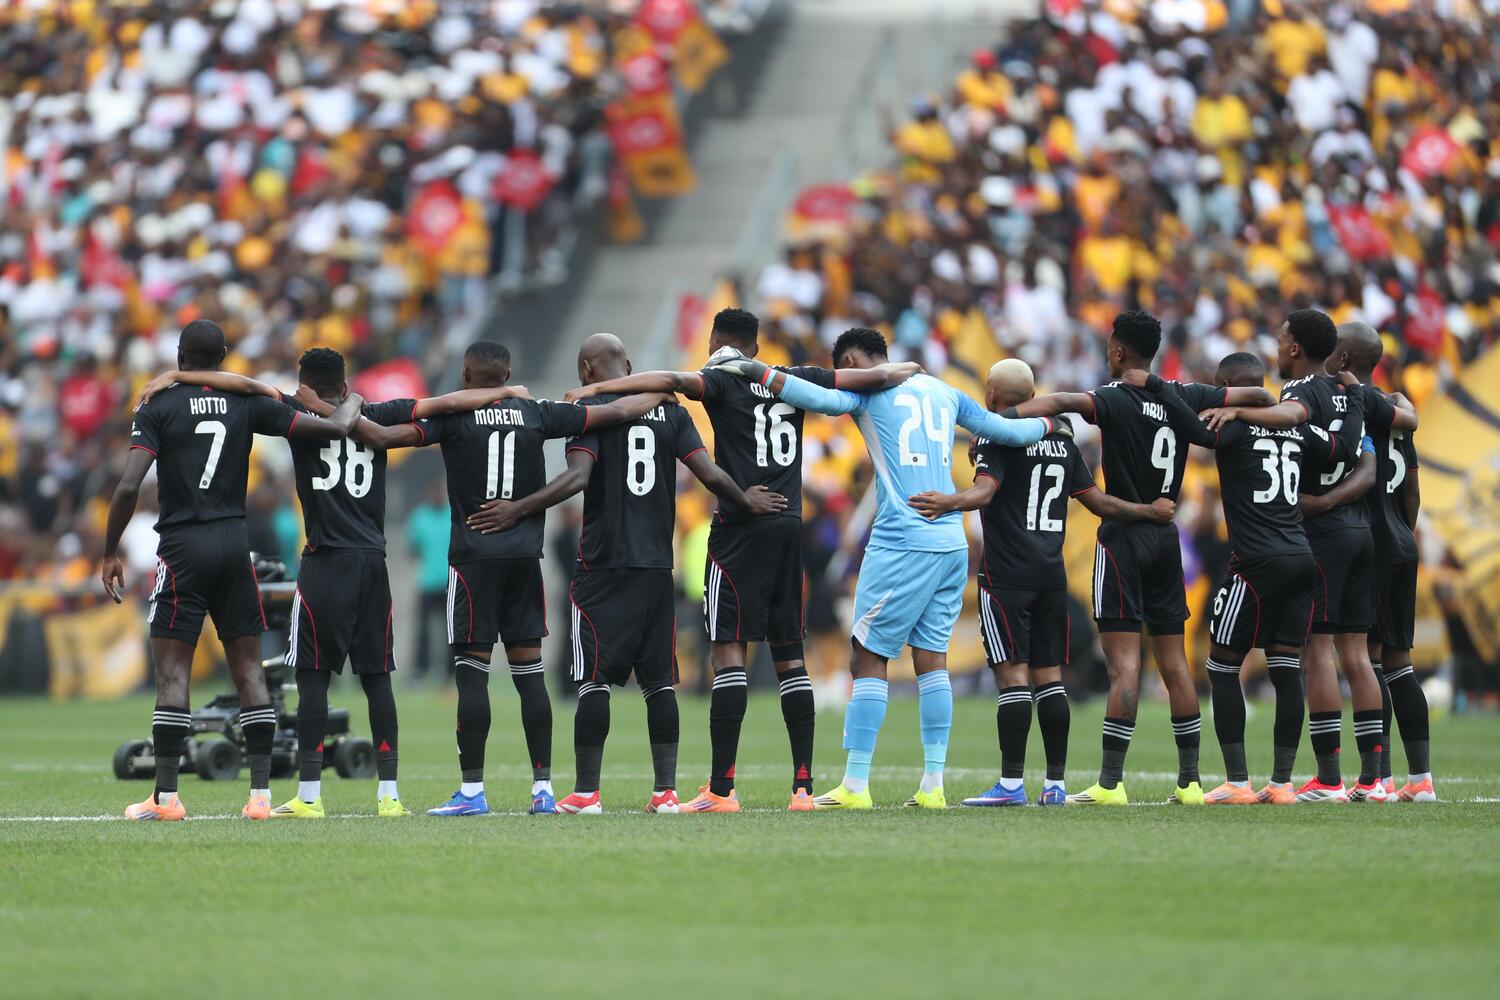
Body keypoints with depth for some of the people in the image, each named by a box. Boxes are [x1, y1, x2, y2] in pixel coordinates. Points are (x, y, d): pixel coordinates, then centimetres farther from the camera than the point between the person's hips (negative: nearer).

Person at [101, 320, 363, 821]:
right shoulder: (248, 404, 3)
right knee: (248, 671, 7)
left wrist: (110, 553, -2)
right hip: (235, 542, 3)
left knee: (172, 672, -1)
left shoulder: (157, 407, -4)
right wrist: (352, 402, 27)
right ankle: (260, 794, 4)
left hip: (182, 546, -3)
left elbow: (129, 486, -13)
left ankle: (165, 797, -4)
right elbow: (332, 428, 4)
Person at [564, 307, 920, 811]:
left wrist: (598, 388, -24)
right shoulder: (795, 381, 12)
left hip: (740, 527, -5)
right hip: (790, 525, 5)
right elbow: (873, 377, 16)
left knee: (729, 651, -7)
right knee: (789, 654, 10)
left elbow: (674, 380, -23)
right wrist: (908, 369, 37)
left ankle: (721, 788, -13)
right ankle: (804, 785, 7)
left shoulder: (722, 382, -3)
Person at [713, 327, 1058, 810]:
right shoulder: (941, 391, 17)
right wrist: (1048, 425, 44)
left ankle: (855, 785, -4)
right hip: (952, 543, 7)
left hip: (902, 543, -7)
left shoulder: (868, 389, -2)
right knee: (932, 658, 9)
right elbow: (1005, 430, 25)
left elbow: (822, 398, -23)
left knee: (869, 658, -2)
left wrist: (757, 371, -23)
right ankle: (933, 784, 6)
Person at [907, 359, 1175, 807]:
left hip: (1007, 574, -6)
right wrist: (1151, 512, 25)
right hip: (1051, 573, 6)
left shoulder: (996, 438, -6)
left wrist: (949, 502, -42)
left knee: (1012, 673, -8)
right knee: (1048, 674, 8)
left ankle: (1011, 783, -12)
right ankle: (1055, 783, 6)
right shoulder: (1062, 442, 14)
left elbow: (984, 491, -24)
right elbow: (1098, 502, 14)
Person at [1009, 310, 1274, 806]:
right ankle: (1189, 780, 10)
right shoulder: (1183, 398, 5)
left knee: (1123, 662, -9)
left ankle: (1110, 782, -12)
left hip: (1123, 537, -6)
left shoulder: (1115, 399, -12)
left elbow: (1060, 402, -32)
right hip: (1167, 537, 6)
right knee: (1174, 662, 9)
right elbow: (1258, 395, 10)